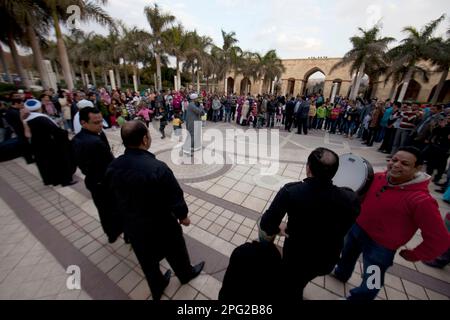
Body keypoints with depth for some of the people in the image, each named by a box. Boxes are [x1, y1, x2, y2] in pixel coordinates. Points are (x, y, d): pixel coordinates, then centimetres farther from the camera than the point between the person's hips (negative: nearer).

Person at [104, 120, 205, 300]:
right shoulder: (157, 167, -32)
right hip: (161, 225, -5)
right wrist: (183, 216, -4)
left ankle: (157, 288, 55)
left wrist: (126, 219, 18)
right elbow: (175, 198, -24)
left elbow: (113, 199, 2)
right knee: (176, 252, 25)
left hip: (131, 226, 6)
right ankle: (186, 274, 54)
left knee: (147, 260, 28)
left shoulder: (112, 167, -11)